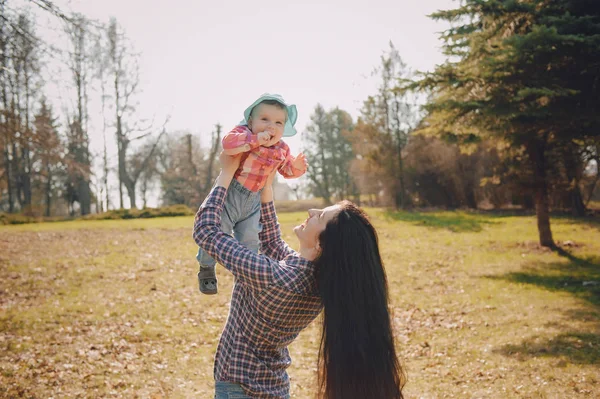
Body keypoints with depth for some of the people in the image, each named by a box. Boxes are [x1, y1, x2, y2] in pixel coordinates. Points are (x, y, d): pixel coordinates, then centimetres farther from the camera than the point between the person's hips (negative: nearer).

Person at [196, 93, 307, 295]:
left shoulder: (281, 150, -1)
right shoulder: (244, 133, -20)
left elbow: (287, 170, 13)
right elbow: (228, 143, -40)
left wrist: (297, 166, -9)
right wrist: (256, 139, -45)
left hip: (253, 200, 5)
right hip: (230, 194, -5)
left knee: (250, 239, 13)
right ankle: (206, 268, 22)